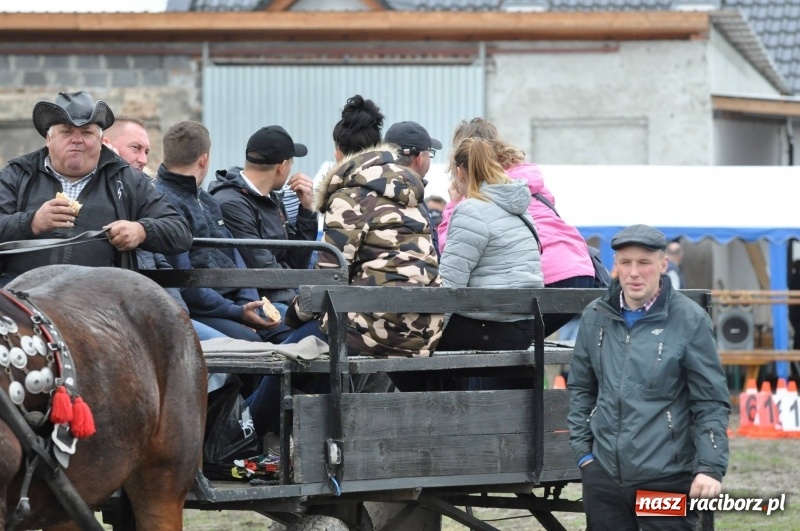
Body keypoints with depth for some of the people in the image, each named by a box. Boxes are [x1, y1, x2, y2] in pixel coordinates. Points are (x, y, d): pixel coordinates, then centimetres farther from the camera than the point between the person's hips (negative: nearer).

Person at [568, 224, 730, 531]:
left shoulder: (689, 320, -5)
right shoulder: (596, 317, 7)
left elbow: (711, 402, -5)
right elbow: (580, 388, 17)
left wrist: (711, 468, -13)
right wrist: (582, 451, 9)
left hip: (667, 479, -4)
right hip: (604, 476, 4)